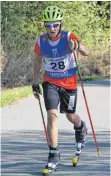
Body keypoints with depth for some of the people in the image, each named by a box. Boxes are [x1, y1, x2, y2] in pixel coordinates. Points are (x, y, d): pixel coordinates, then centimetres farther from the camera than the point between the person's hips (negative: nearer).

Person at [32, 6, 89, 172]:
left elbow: (86, 52, -30)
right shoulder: (41, 41, -10)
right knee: (52, 115, -16)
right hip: (50, 82, 1)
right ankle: (54, 154, -11)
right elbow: (38, 61, 7)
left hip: (69, 83, -1)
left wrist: (77, 46, -52)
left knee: (70, 116, 14)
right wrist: (35, 83, 10)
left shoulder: (69, 37, -18)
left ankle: (80, 126, 52)